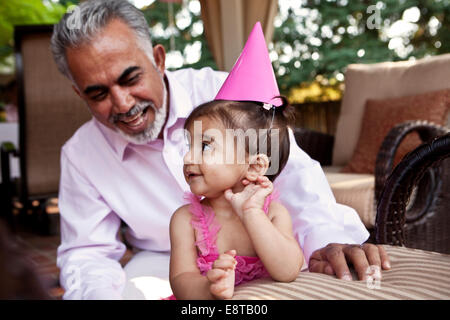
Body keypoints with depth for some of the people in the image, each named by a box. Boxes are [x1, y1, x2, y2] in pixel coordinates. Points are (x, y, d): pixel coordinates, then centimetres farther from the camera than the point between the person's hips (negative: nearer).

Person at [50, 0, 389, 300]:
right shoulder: (80, 155, -7)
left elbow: (289, 170, -20)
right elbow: (87, 252, -5)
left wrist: (327, 236, -38)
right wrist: (104, 293, -28)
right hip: (164, 263, 1)